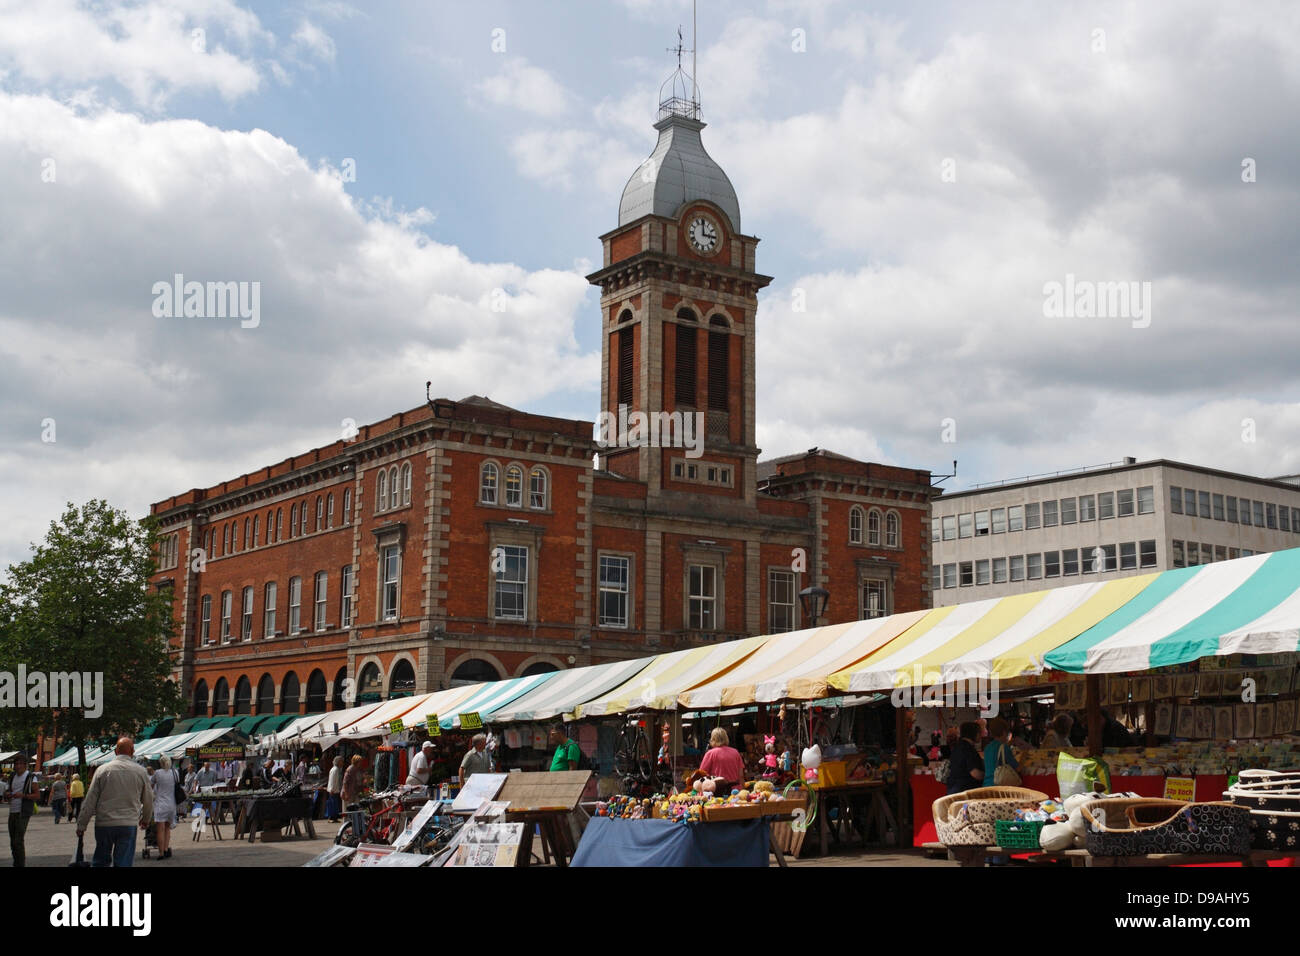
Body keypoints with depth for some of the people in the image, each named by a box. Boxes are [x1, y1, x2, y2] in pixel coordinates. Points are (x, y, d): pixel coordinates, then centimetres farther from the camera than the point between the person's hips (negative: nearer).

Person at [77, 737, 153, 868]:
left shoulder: (102, 770, -1)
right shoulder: (140, 771, 2)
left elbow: (90, 800, -1)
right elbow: (148, 799, 12)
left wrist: (81, 824, 7)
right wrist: (146, 819, 30)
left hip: (104, 824, 0)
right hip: (128, 824, 0)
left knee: (101, 861, 15)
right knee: (123, 862, 1)